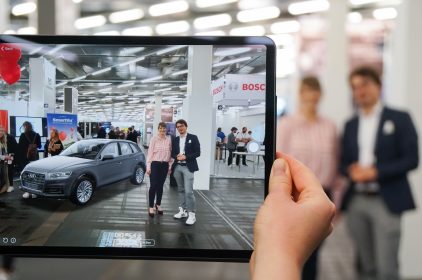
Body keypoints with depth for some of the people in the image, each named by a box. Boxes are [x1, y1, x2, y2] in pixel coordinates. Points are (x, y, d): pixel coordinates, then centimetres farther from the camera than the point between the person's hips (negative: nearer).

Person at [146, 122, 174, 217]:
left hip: (165, 165, 3)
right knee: (153, 186, -3)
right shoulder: (154, 139, -5)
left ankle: (158, 205, 25)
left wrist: (170, 166, 7)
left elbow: (171, 153, 9)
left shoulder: (169, 139, 4)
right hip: (155, 164, -3)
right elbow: (150, 153, -4)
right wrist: (148, 166, -7)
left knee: (160, 186, 11)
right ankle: (151, 207, 4)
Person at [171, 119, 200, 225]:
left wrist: (185, 157, -16)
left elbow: (197, 153, -6)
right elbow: (172, 153, 13)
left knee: (188, 191, -12)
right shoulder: (175, 140, 12)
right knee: (181, 190, 12)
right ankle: (182, 210, 21)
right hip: (177, 167, 5)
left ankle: (191, 214, -7)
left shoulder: (193, 138, -2)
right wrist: (177, 156, -10)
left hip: (188, 167, -5)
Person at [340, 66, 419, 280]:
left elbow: (411, 159, -6)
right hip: (356, 201, 4)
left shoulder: (399, 119, 1)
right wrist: (351, 171, -8)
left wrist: (375, 172, -14)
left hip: (386, 201, -4)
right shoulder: (350, 125, 15)